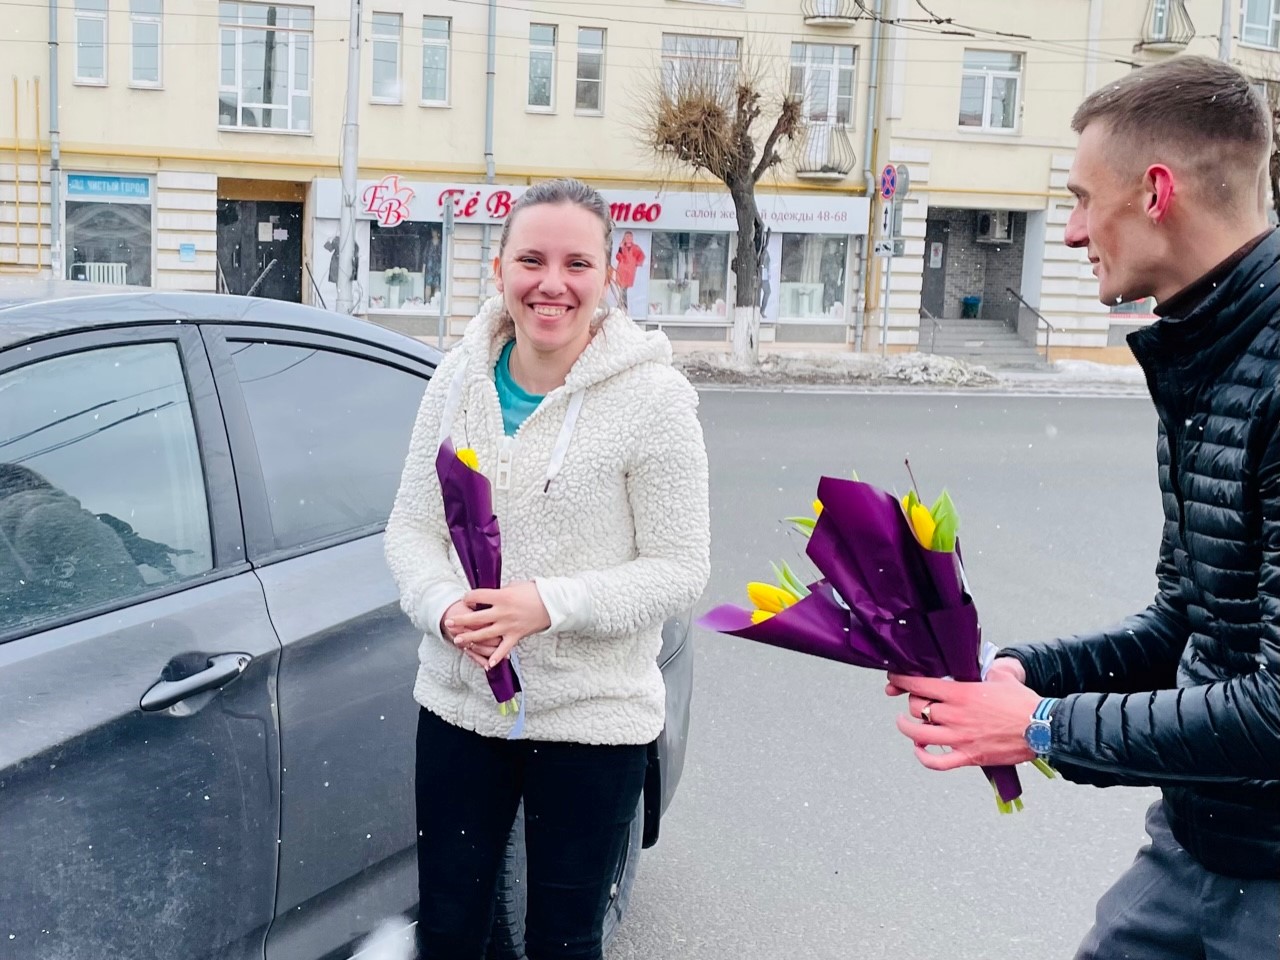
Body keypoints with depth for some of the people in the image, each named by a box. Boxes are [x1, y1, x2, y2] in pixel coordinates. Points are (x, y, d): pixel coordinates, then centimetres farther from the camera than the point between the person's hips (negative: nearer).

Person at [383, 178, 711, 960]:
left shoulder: (653, 397, -13)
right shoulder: (459, 378, 0)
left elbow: (680, 571, -12)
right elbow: (411, 527, 4)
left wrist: (551, 604, -25)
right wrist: (445, 607, -16)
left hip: (593, 720, -3)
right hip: (459, 704, 4)